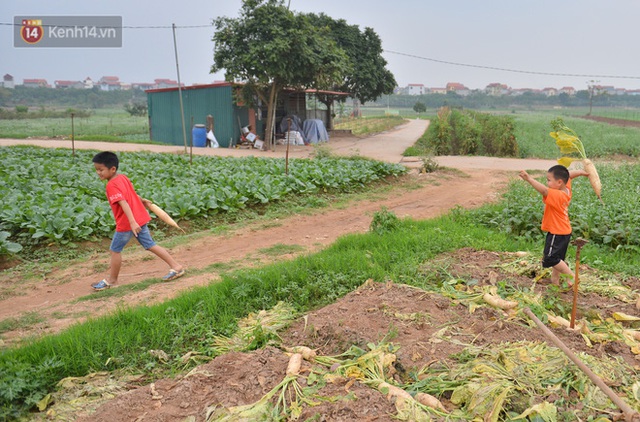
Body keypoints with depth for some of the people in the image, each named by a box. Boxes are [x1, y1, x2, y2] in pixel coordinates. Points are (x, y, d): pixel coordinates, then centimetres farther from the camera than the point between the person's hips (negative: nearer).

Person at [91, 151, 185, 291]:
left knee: (115, 250, 9)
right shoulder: (123, 177, 8)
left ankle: (112, 280, 24)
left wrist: (132, 222, -35)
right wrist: (142, 200, 42)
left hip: (127, 223, -8)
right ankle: (176, 267, 10)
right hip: (140, 218, 9)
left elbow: (123, 203, -29)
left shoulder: (111, 185, -18)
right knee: (150, 245, 12)